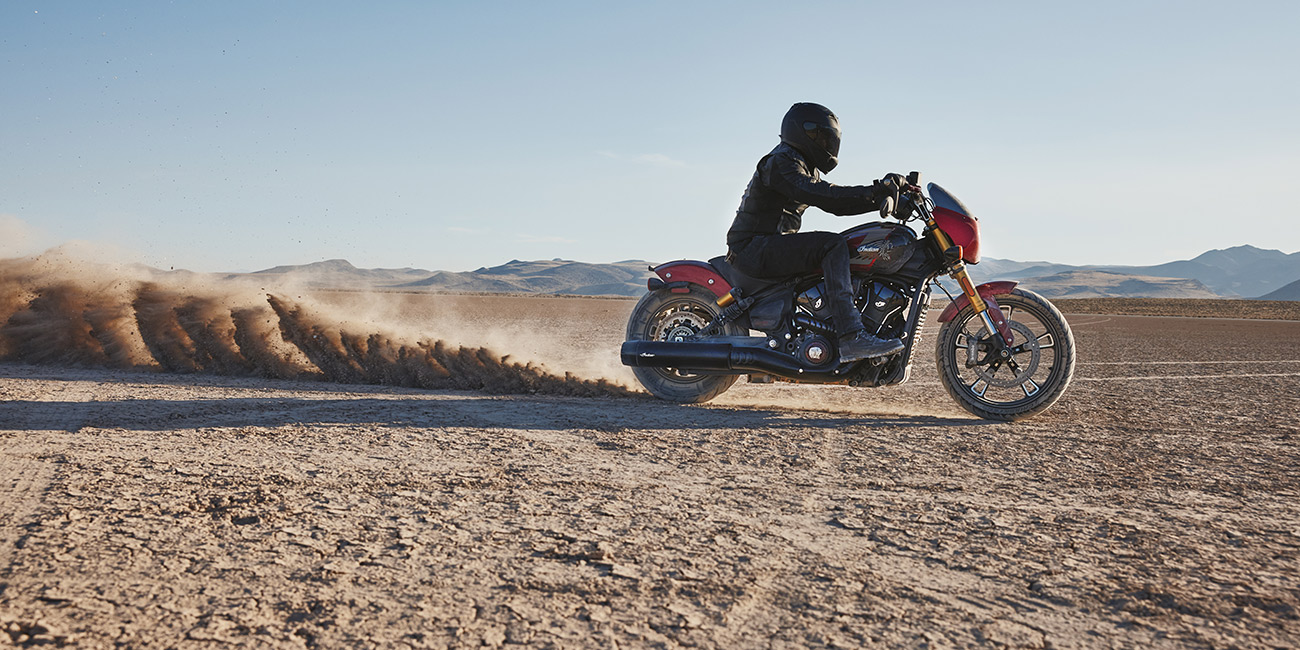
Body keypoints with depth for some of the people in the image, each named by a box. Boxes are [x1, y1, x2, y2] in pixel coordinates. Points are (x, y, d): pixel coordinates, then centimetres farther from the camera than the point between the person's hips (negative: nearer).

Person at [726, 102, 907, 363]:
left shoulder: (807, 170, 22)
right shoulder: (781, 162, -11)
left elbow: (837, 204, 18)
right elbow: (815, 193, -28)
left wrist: (881, 198, 4)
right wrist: (874, 191, -32)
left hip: (771, 247, 11)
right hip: (753, 247, -11)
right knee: (833, 246, -25)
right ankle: (852, 338, -36)